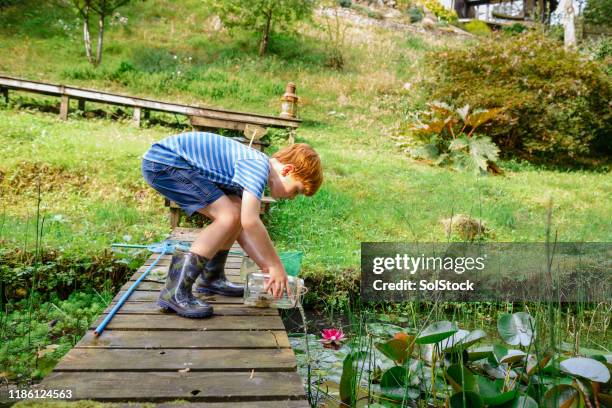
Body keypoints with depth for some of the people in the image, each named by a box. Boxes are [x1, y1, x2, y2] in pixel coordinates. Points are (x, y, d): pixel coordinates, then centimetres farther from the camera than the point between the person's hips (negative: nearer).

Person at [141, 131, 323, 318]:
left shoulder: (250, 169, 11)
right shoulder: (259, 166, -18)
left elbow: (242, 227, 14)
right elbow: (250, 222, -29)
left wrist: (266, 266, 10)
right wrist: (276, 266, -17)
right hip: (164, 161, -10)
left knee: (236, 211, 9)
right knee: (228, 216, -18)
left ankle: (211, 278, 20)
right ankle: (175, 292, -15)